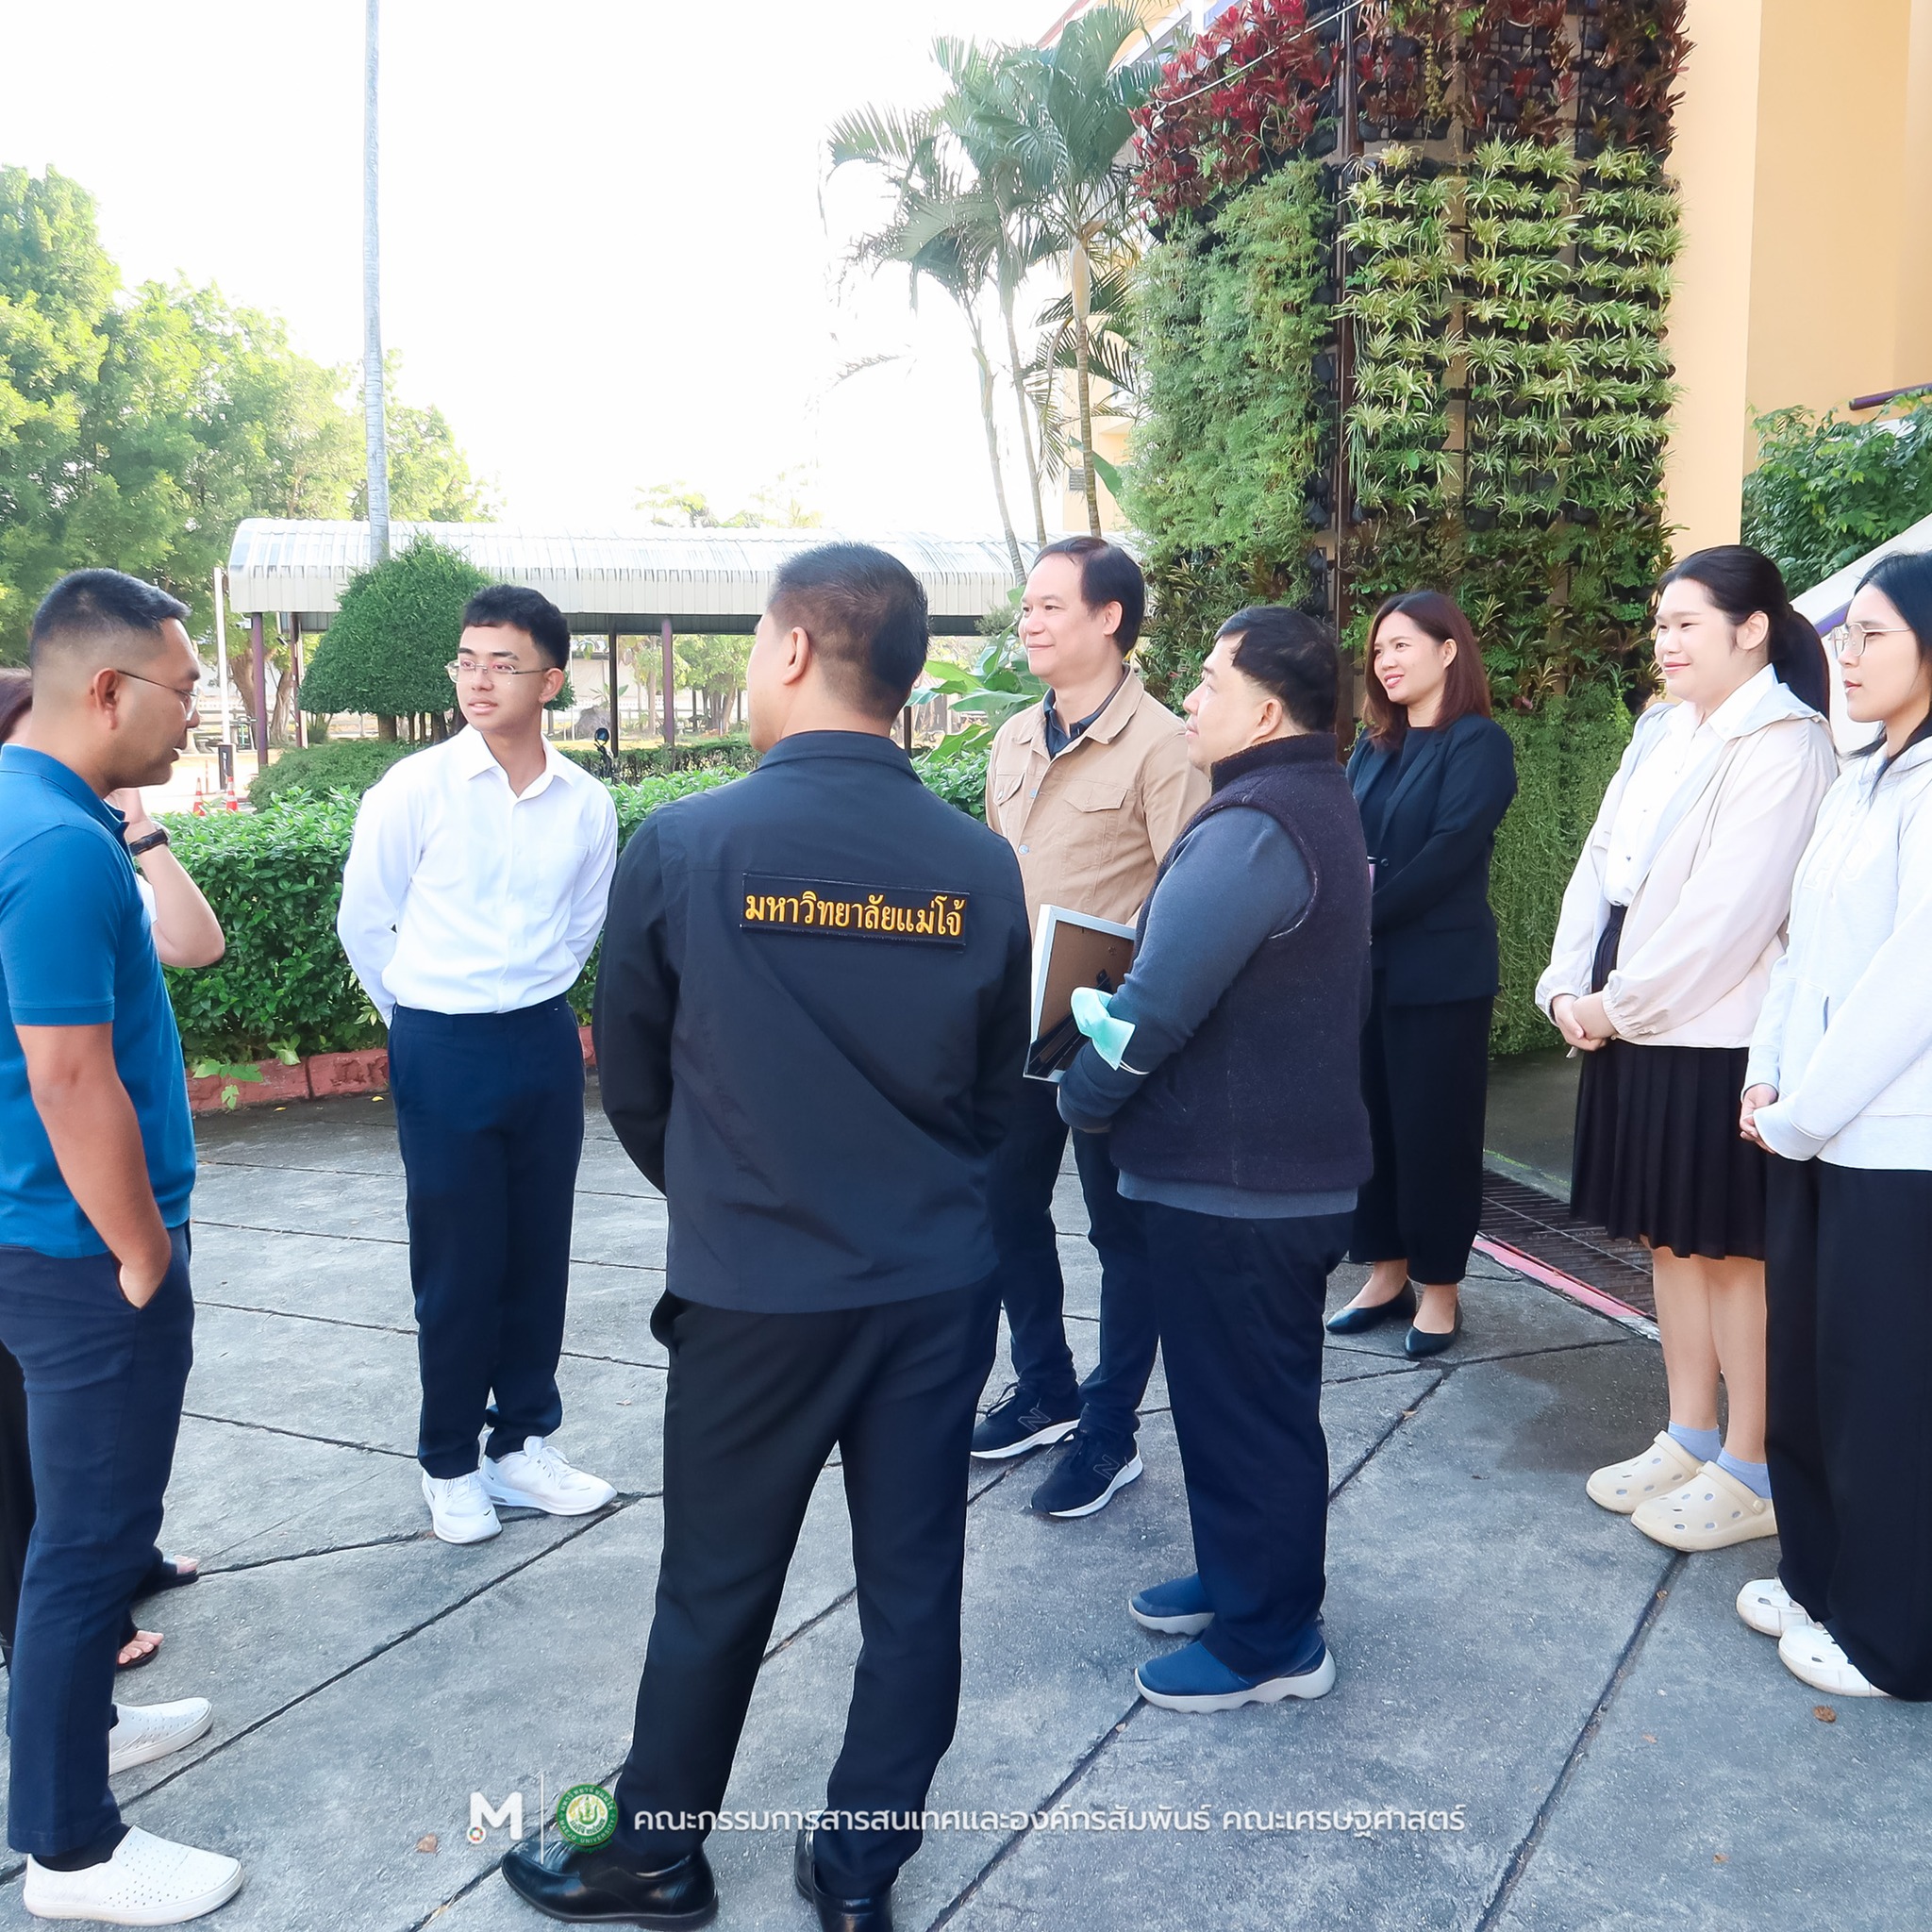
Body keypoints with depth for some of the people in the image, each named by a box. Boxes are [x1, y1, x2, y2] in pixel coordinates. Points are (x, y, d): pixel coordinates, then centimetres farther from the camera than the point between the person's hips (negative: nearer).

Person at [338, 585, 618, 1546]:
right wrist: (427, 1020, 8)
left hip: (546, 1043, 3)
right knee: (457, 1266, 4)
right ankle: (450, 1465, 22)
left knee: (538, 1254, 12)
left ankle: (523, 1443, 28)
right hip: (441, 1052, -3)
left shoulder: (588, 804, -1)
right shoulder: (414, 790, -10)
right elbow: (364, 922, 0)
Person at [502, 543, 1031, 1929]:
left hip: (753, 1294, -2)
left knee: (718, 1590, 15)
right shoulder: (983, 867, -6)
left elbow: (632, 1083, 0)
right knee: (914, 1585, 15)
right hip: (940, 1286, 2)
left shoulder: (683, 848, -13)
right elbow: (998, 1086, 6)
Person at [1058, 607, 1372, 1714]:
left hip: (1234, 1181, -10)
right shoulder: (1321, 806, 12)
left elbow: (1159, 1001, -24)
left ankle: (1270, 1642, 17)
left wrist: (1085, 1098, -7)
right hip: (1300, 1160, 10)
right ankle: (1244, 1580, 37)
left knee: (1241, 1406, 3)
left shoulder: (1253, 827, -22)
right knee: (1260, 1396, 21)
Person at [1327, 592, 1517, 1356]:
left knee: (1433, 1127, 2)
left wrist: (1364, 915, -17)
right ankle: (1386, 1274, 22)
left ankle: (1439, 1287, 14)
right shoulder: (1373, 747, 14)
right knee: (1368, 1121, 10)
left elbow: (1450, 850, -16)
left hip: (1438, 971, -6)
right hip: (1362, 966, 6)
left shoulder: (1478, 744, -6)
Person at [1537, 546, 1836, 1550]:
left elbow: (1728, 909, -20)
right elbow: (1601, 864, 10)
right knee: (1668, 1240, 15)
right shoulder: (1662, 731, 12)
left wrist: (1624, 1002, -14)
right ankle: (1688, 1440, 28)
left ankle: (1750, 1472, 15)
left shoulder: (1783, 743, -13)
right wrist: (1571, 986, -2)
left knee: (1729, 1249, 2)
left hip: (1718, 1035, -8)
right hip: (1635, 1029, 8)